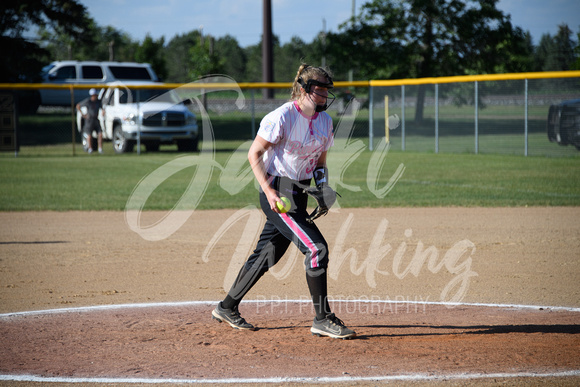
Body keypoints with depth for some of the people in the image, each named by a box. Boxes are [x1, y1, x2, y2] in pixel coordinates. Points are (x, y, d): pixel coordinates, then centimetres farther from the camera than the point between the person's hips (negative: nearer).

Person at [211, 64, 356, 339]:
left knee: (268, 254, 14)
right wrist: (268, 190, -22)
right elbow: (254, 154, -13)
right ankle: (323, 319, -11)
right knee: (316, 247, -16)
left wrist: (322, 187, 1)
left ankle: (227, 308, 28)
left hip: (298, 193, 8)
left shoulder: (325, 121, 8)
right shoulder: (282, 117, -16)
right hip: (277, 192, -8)